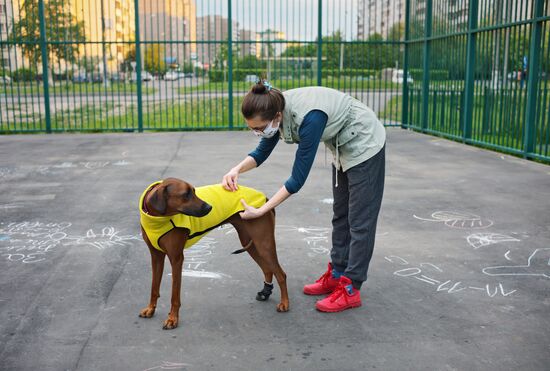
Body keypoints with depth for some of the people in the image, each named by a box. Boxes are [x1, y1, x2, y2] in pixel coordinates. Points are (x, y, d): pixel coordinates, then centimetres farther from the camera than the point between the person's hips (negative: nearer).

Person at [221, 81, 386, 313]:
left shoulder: (309, 117, -38)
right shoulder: (276, 109, -15)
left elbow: (298, 178, -32)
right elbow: (262, 152, 0)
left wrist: (260, 211, -28)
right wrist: (237, 169, -19)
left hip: (365, 144, -8)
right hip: (343, 147, 9)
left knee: (359, 219, -4)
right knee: (340, 215, 14)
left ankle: (350, 290, 2)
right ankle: (336, 275, 24)